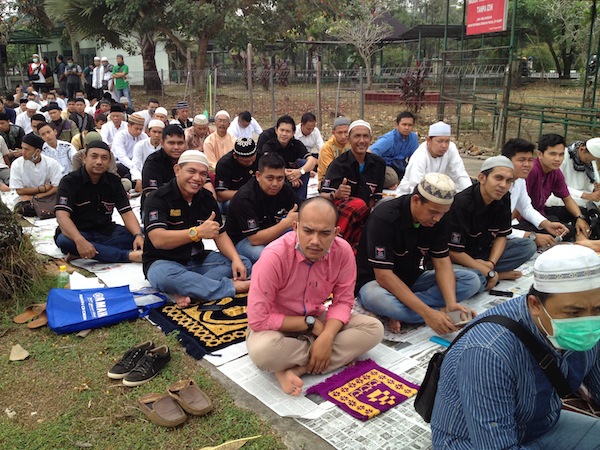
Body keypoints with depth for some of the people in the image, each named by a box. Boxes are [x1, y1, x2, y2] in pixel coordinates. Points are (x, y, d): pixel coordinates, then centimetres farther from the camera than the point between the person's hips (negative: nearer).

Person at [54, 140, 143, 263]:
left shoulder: (114, 182, 4)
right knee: (64, 240, -38)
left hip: (106, 231, 3)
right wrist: (80, 241, -41)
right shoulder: (70, 181, -9)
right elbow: (62, 215, -22)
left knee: (141, 233, -19)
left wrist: (138, 235, -26)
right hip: (76, 233, -3)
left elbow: (126, 212, -5)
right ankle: (129, 255, -43)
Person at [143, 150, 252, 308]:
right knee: (163, 275, -40)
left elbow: (220, 235, 3)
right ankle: (232, 287, -28)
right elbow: (158, 240, -28)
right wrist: (197, 232, -39)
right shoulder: (158, 199, -15)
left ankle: (183, 291, -28)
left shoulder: (207, 198, 3)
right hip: (164, 262, -6)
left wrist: (236, 259, -17)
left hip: (197, 259, 6)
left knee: (244, 264, -11)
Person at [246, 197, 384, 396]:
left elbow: (343, 301, -8)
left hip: (316, 319, 5)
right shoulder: (274, 256, -30)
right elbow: (258, 319, -27)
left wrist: (327, 337, -26)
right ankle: (336, 358, -12)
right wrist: (309, 324, -21)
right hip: (278, 326, -4)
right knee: (262, 350, -37)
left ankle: (295, 368, -17)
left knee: (374, 329, -15)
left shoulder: (343, 251, -18)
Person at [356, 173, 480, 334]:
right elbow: (383, 275, -28)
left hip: (412, 279, 7)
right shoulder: (384, 218, -26)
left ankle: (400, 310, -20)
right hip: (376, 280, -6)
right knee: (378, 299, -42)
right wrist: (426, 312, -35)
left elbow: (442, 263, -7)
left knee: (471, 280, -13)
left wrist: (451, 303, -26)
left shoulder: (439, 218, -7)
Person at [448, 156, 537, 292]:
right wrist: (489, 272, -18)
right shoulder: (461, 204, -24)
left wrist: (491, 263, -14)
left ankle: (486, 274, -10)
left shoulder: (503, 199, -3)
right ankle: (498, 274, -4)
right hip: (457, 260, -7)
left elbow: (501, 235, 4)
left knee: (528, 245, -3)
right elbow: (453, 251, -24)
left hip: (482, 253, 8)